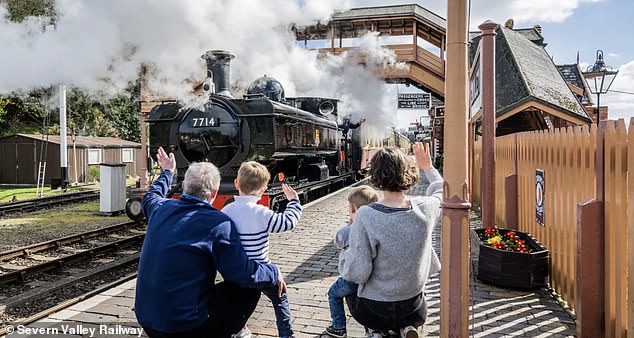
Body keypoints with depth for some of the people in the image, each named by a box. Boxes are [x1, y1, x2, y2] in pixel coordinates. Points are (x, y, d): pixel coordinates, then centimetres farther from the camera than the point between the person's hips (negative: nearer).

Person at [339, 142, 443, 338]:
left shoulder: (366, 216, -26)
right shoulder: (425, 208, -14)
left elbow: (357, 273, -22)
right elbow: (441, 192, 11)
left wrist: (346, 257, -2)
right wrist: (427, 167, 24)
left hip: (374, 311, -2)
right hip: (414, 311, 3)